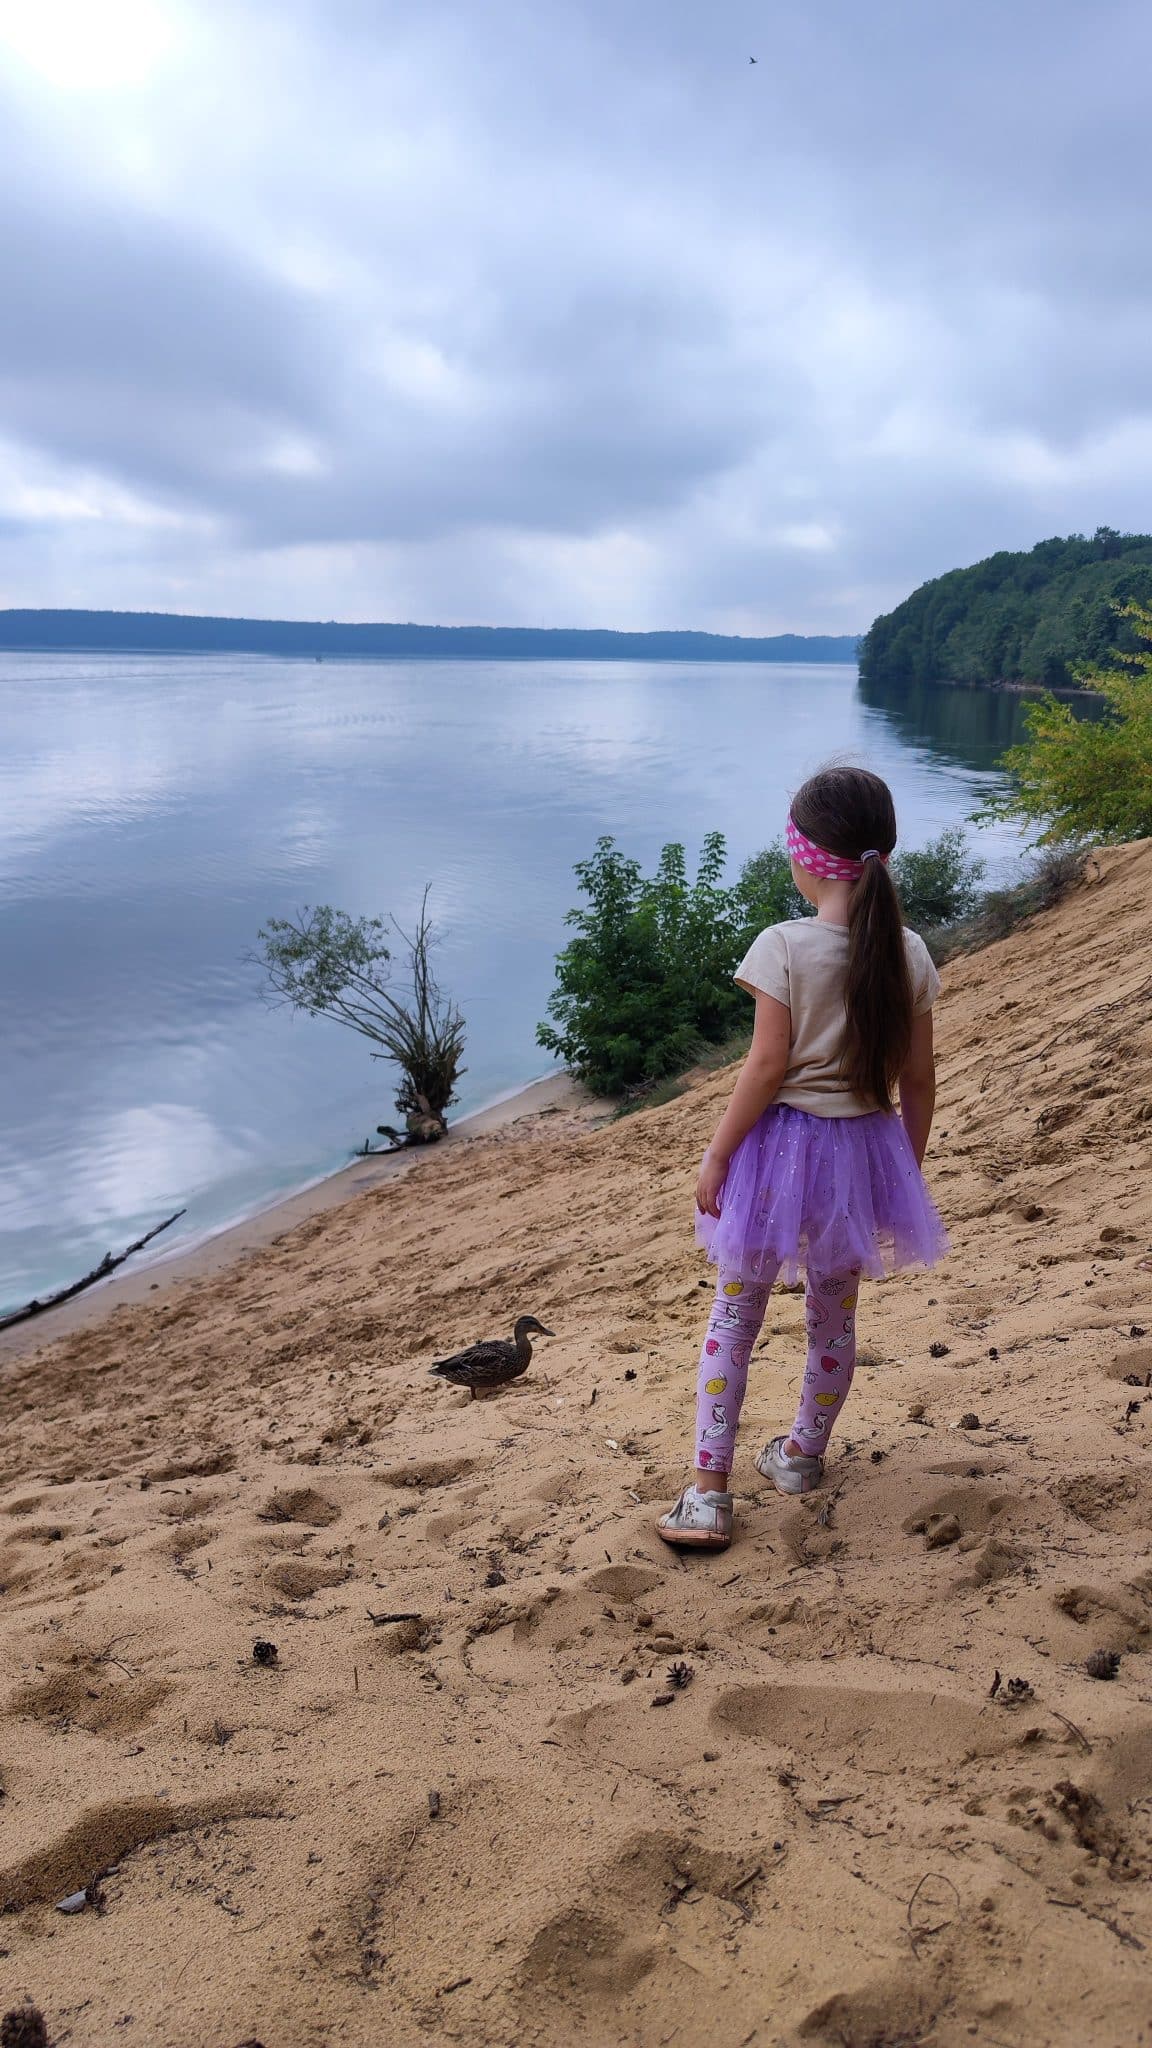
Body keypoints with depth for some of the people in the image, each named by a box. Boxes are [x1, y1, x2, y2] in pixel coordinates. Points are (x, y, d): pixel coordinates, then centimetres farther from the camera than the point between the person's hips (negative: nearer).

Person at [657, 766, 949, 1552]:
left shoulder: (784, 947, -16)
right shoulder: (908, 954, -3)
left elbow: (768, 1067, -17)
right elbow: (918, 1080, 2)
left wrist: (717, 1156, -7)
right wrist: (907, 1174, 14)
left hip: (784, 1144, -4)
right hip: (864, 1150, 4)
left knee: (735, 1314, 8)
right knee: (834, 1317, 20)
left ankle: (709, 1492, 8)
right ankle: (804, 1456, 40)